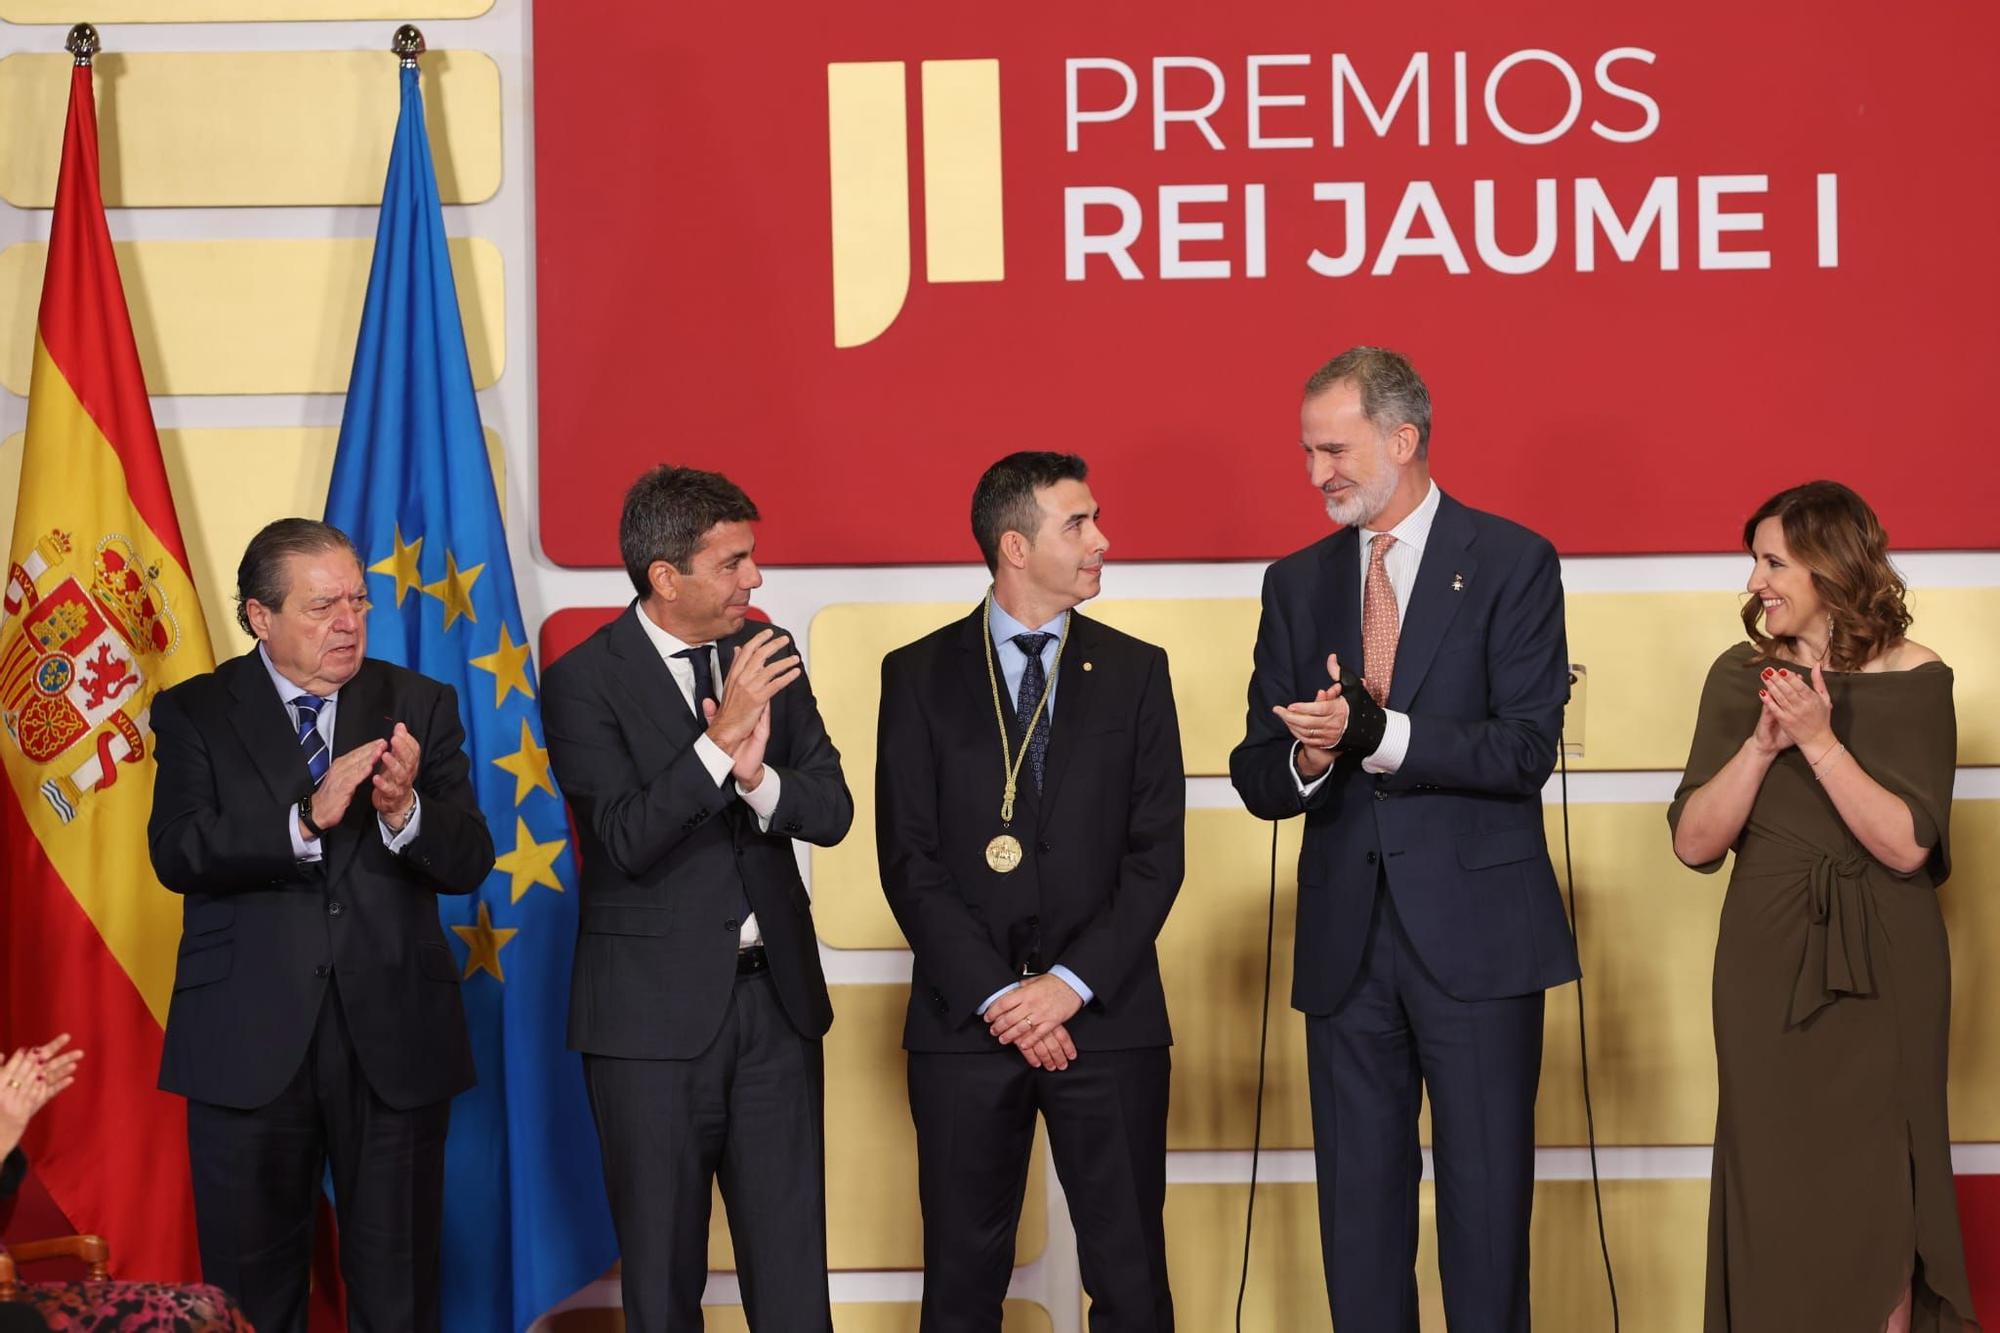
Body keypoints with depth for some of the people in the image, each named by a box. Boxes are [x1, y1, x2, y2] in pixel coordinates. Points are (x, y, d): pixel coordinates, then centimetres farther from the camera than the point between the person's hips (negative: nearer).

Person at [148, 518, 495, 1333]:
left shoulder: (419, 707, 6)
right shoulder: (196, 714, 2)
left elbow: (468, 862, -1)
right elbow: (178, 854, -13)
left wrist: (404, 811, -21)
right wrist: (306, 820, -25)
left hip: (394, 1041, 1)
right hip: (251, 1045, -1)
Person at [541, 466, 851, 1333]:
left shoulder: (767, 656, 6)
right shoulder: (585, 682, -10)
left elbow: (831, 809, 2)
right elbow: (627, 841, -18)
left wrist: (758, 780, -19)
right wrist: (720, 741, -27)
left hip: (776, 998, 4)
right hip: (654, 1009, -4)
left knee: (792, 1259, 6)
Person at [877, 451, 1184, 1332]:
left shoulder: (1134, 672, 8)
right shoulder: (920, 675, 4)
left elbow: (1157, 854, 3)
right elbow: (909, 859, -1)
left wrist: (1073, 983, -9)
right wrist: (996, 995, -10)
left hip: (1107, 1018, 1)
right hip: (966, 1020, -1)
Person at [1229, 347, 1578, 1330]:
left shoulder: (1511, 564, -1)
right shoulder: (1297, 584, 12)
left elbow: (1525, 750, -11)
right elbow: (1256, 777, 10)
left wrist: (1378, 733, -22)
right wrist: (1305, 761, -14)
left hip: (1475, 936, -4)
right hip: (1347, 939, 4)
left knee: (1487, 1203, 0)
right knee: (1358, 1208, 8)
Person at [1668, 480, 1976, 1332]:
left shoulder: (1914, 680, -6)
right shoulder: (1741, 677, 1)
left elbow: (1906, 845, -14)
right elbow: (1694, 842, -3)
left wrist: (1819, 740, -21)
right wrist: (1763, 744, -17)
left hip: (1883, 971, -2)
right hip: (1767, 965, 2)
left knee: (1875, 1191, 4)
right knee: (1773, 1189, 6)